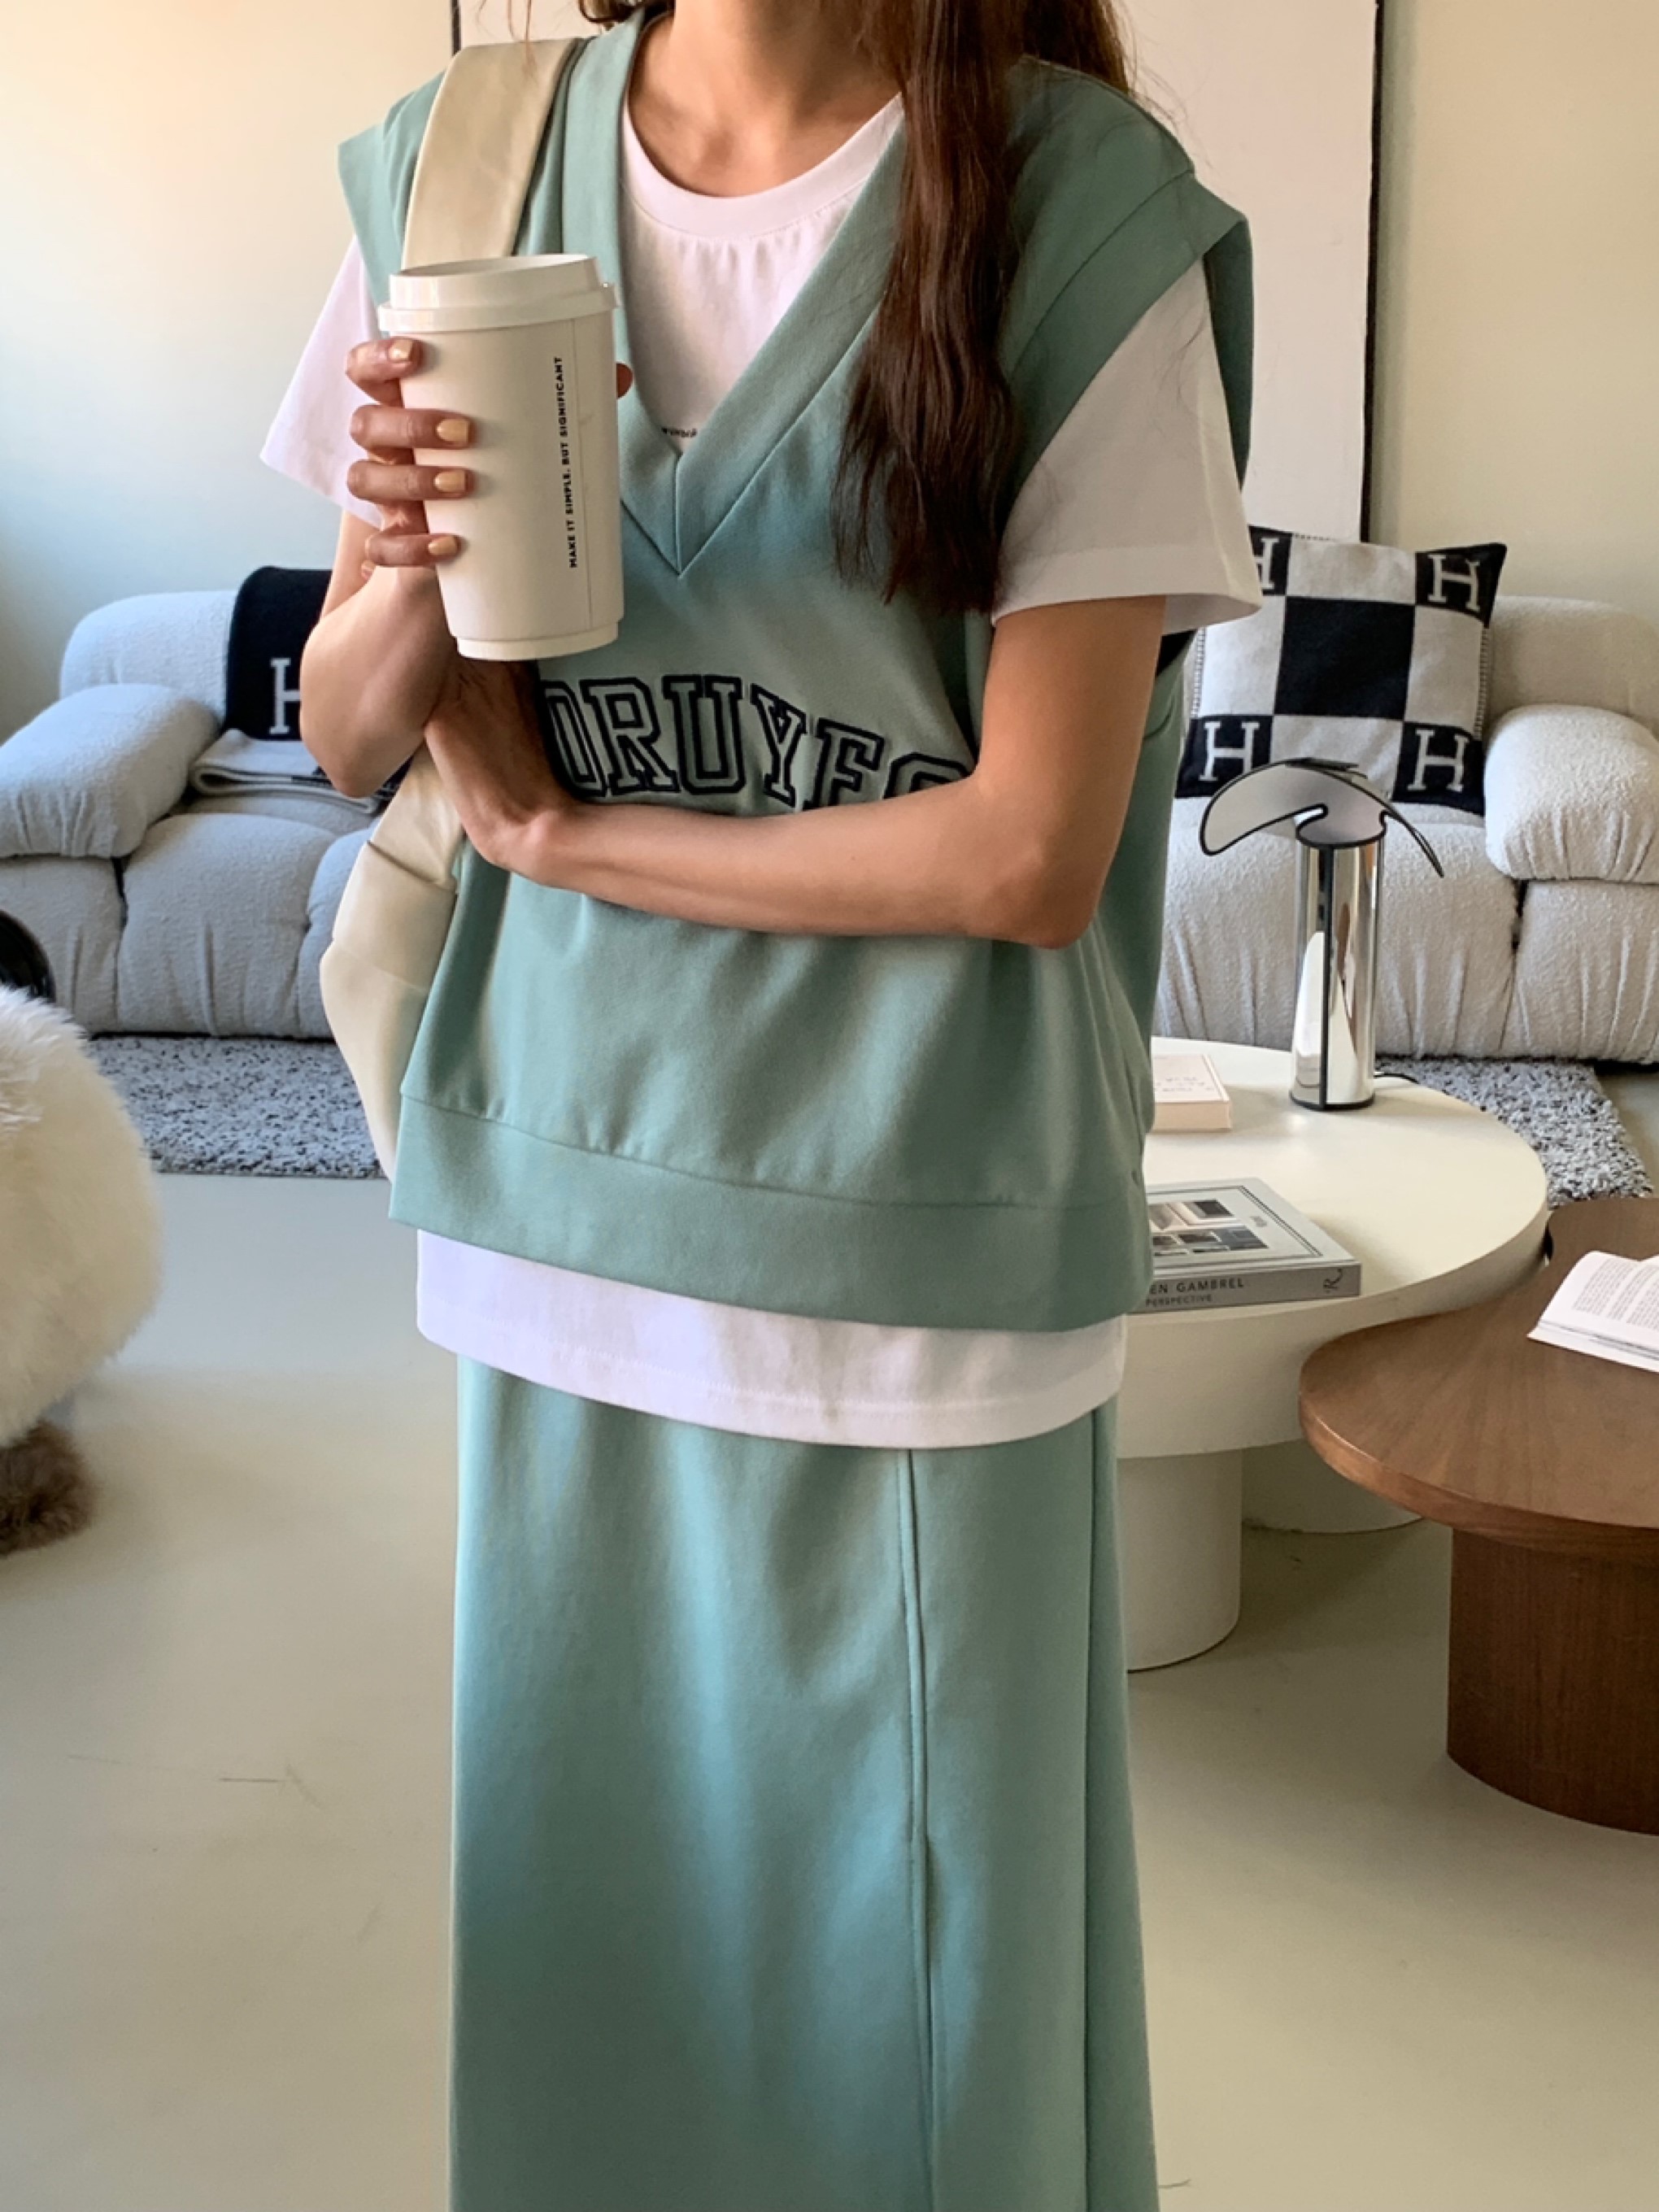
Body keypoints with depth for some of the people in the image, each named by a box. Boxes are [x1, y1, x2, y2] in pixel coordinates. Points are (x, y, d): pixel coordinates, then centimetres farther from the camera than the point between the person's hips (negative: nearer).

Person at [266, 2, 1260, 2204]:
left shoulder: (1082, 210, -11)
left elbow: (1031, 851, -15)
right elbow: (347, 736, 8)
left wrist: (562, 828, -8)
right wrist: (409, 578, -14)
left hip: (915, 1244, -3)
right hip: (568, 1196, 4)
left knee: (911, 1929, 10)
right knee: (591, 1883, 18)